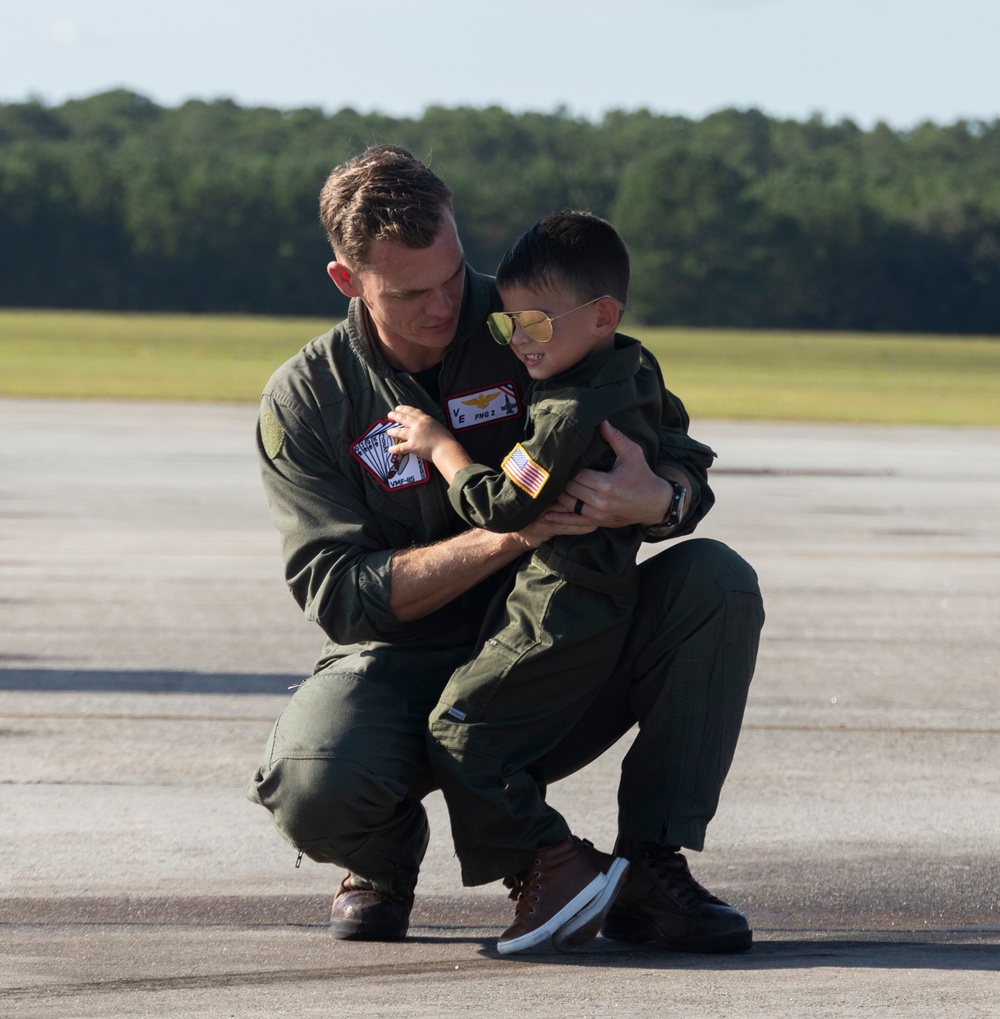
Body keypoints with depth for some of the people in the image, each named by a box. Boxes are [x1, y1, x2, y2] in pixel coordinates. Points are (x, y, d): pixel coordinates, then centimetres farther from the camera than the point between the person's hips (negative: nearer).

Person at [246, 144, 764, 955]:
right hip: (401, 674, -2)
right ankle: (388, 856, 5)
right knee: (316, 789, -36)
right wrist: (505, 537, -31)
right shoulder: (305, 401, -6)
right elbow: (340, 594, -17)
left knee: (715, 582, -25)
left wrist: (656, 499, -32)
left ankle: (652, 873, -16)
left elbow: (686, 462, -4)